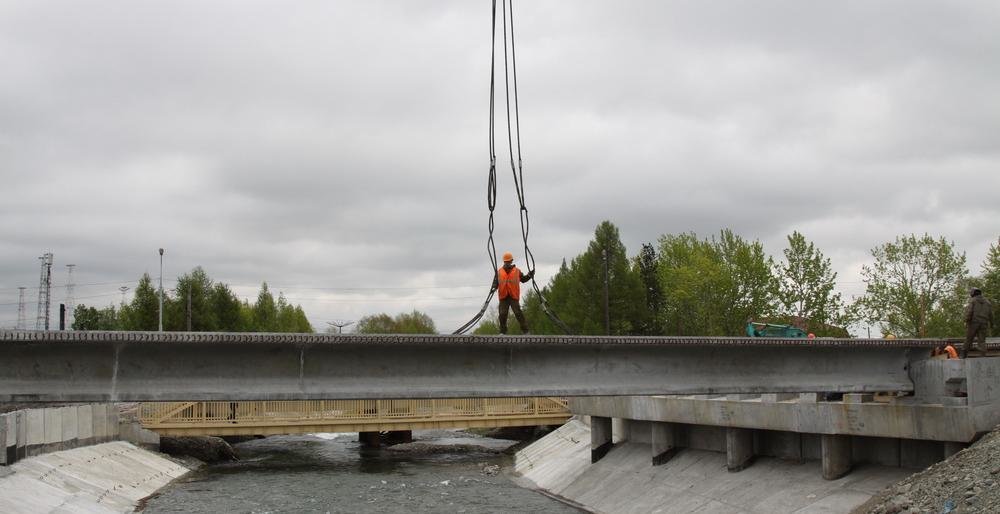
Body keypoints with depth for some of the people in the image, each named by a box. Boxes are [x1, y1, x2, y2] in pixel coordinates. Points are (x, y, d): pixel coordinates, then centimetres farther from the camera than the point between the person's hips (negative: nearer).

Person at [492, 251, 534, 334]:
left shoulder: (517, 271, 8)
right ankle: (502, 331, 12)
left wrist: (529, 275, 6)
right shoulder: (499, 272, 8)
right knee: (502, 314, 0)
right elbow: (495, 282, 7)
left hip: (514, 297, -1)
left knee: (518, 313, -9)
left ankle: (525, 330, -3)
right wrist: (494, 287, -13)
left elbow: (523, 279, 20)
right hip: (503, 297, 1)